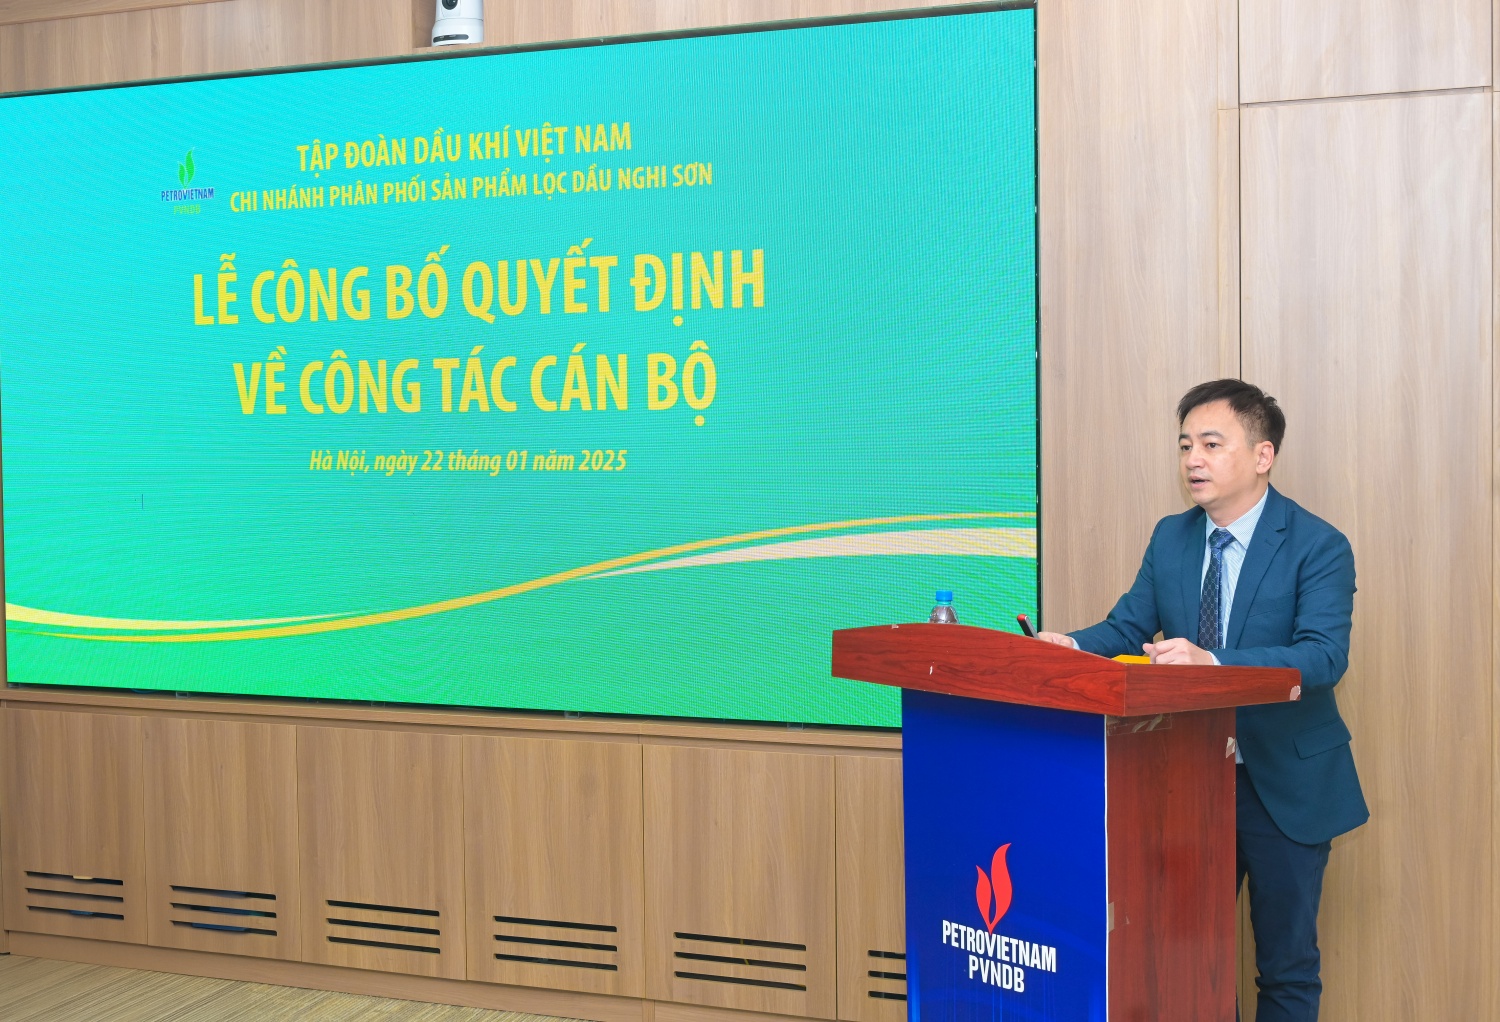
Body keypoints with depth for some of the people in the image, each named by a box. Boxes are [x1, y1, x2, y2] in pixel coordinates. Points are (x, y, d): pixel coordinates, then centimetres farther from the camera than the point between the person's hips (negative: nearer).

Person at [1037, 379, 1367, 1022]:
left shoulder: (1318, 546, -14)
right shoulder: (1170, 538, 4)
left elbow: (1324, 656, -26)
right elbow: (1127, 628, 2)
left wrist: (1212, 661, -41)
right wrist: (1072, 646, -20)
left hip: (1284, 784, -5)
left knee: (1287, 967, 10)